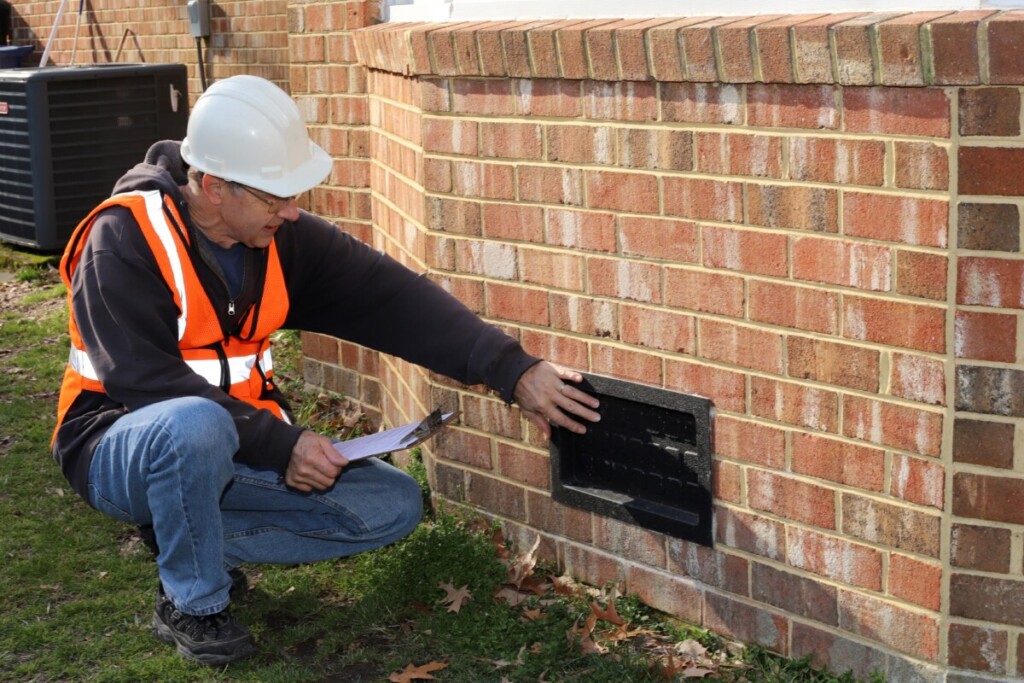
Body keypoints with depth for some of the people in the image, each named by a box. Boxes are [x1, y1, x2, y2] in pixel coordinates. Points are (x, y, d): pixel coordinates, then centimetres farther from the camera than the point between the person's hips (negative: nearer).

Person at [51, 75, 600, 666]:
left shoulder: (283, 235, -4)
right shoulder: (124, 239, -21)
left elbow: (393, 301, -9)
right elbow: (145, 379, -27)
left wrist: (514, 371, -17)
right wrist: (280, 444, -28)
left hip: (236, 450, 6)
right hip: (128, 450, -6)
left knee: (394, 505, -5)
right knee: (195, 422, -40)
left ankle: (187, 537, 1)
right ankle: (191, 606, -14)